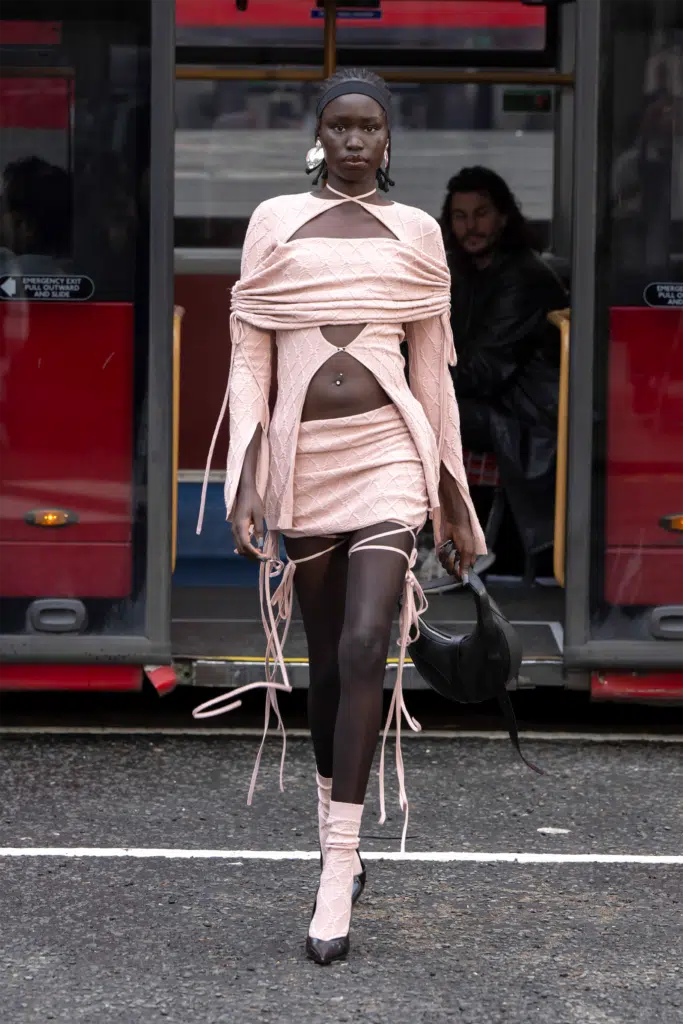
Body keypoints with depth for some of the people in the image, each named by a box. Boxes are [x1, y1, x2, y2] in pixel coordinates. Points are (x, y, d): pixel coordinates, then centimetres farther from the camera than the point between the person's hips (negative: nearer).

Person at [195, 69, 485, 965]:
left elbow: (433, 370, 11)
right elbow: (250, 356, 4)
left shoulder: (417, 233, 7)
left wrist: (453, 500, 12)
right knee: (327, 659, 9)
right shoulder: (274, 223, 6)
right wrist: (246, 479, -6)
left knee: (365, 646, -16)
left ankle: (337, 876, -15)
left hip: (388, 457, -1)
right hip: (302, 458, 1)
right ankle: (339, 844, 26)